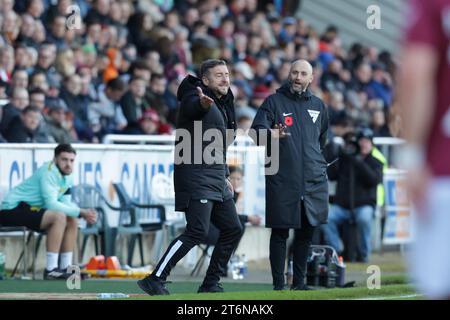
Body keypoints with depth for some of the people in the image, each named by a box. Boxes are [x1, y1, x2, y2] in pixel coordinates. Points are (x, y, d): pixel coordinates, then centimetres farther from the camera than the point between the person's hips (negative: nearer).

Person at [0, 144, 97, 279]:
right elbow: (51, 204, -30)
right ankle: (50, 270, -28)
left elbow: (65, 203, 3)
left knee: (72, 221, 5)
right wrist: (80, 212, -28)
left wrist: (84, 213, -16)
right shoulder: (48, 173, -21)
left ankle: (65, 268, 4)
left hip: (31, 209, 10)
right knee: (59, 216, -27)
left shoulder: (67, 176, 8)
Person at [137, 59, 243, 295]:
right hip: (196, 177, -10)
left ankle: (210, 284, 17)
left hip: (216, 181, 10)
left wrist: (223, 176, 24)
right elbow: (193, 107, -36)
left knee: (233, 229, 9)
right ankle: (155, 280, -16)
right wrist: (202, 104, -60)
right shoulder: (194, 98, -9)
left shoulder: (223, 104, 19)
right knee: (197, 231, -18)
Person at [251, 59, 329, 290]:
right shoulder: (274, 102, 1)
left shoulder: (318, 105, 15)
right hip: (282, 180, -4)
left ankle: (299, 282, 16)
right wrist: (271, 134, -34)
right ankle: (278, 284, -1)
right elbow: (257, 130, -14)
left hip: (313, 179, 5)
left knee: (306, 232, 7)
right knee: (280, 232, -4)